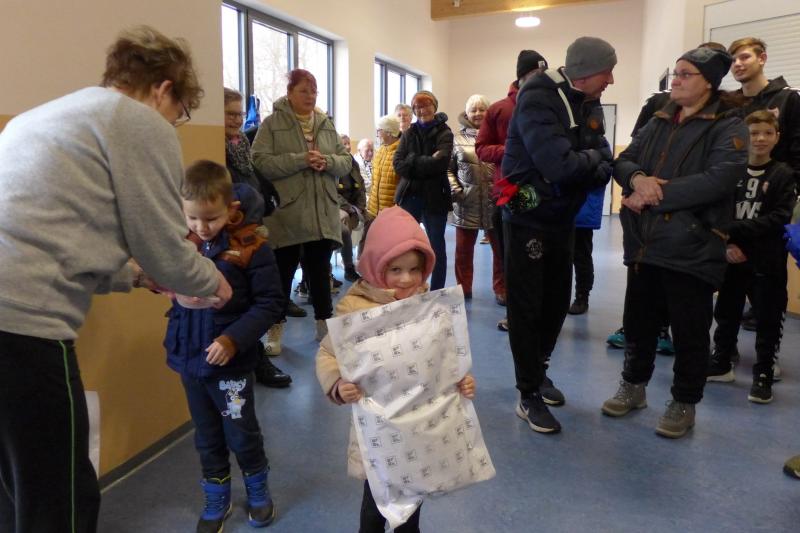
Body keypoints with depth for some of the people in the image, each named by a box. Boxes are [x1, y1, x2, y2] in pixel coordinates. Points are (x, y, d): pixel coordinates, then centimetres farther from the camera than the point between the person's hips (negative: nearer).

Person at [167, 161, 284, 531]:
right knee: (207, 436, 19)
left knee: (241, 434, 13)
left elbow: (270, 304, -15)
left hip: (231, 361, -4)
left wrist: (234, 338, -23)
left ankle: (258, 490, 40)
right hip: (189, 358, 4)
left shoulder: (251, 247, -16)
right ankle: (216, 501, 39)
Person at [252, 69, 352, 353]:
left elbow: (346, 160, 9)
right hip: (285, 213, -4)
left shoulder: (327, 124, 12)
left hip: (322, 214, 4)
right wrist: (301, 160, -20)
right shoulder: (272, 123, -3)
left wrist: (327, 162, -13)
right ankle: (275, 329, 19)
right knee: (283, 271, 6)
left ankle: (324, 324, 26)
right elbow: (260, 161, -14)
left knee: (320, 270, 13)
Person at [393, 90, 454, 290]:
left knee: (437, 247, 7)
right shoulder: (409, 133, 11)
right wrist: (427, 162, -13)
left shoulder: (444, 133, 0)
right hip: (409, 196, 3)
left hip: (435, 197, -3)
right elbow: (398, 164, -4)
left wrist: (413, 163, -12)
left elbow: (440, 162, -18)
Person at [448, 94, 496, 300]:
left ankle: (501, 288, 21)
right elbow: (449, 168, 10)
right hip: (466, 202, 1)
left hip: (495, 200, -1)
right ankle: (464, 287, 23)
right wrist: (454, 189, -3)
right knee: (463, 248, 8)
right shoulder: (458, 138, 8)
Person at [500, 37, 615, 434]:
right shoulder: (538, 100, -20)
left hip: (562, 220, 8)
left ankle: (538, 372, 35)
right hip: (528, 220, -8)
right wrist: (593, 157, -13)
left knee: (557, 304, 16)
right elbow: (560, 166, -32)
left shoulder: (586, 104, 7)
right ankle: (529, 396, 12)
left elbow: (600, 163, 5)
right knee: (526, 308, 1)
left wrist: (599, 168, -17)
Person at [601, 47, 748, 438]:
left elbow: (717, 180, -19)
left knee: (690, 332, 6)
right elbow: (622, 161, 7)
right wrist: (638, 178, -16)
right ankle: (633, 386, 34)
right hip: (645, 244, 6)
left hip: (691, 248, -5)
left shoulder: (728, 128, -4)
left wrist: (655, 195, -19)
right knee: (638, 321, 15)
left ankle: (684, 404, 23)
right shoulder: (657, 124, 16)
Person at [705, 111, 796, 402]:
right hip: (732, 259, 2)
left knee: (767, 321, 4)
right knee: (726, 314, 13)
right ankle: (721, 364, 29)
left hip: (768, 263, -2)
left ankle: (763, 375, 18)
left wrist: (736, 231, -19)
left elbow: (778, 218, -11)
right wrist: (726, 244, -16)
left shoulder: (783, 175, 0)